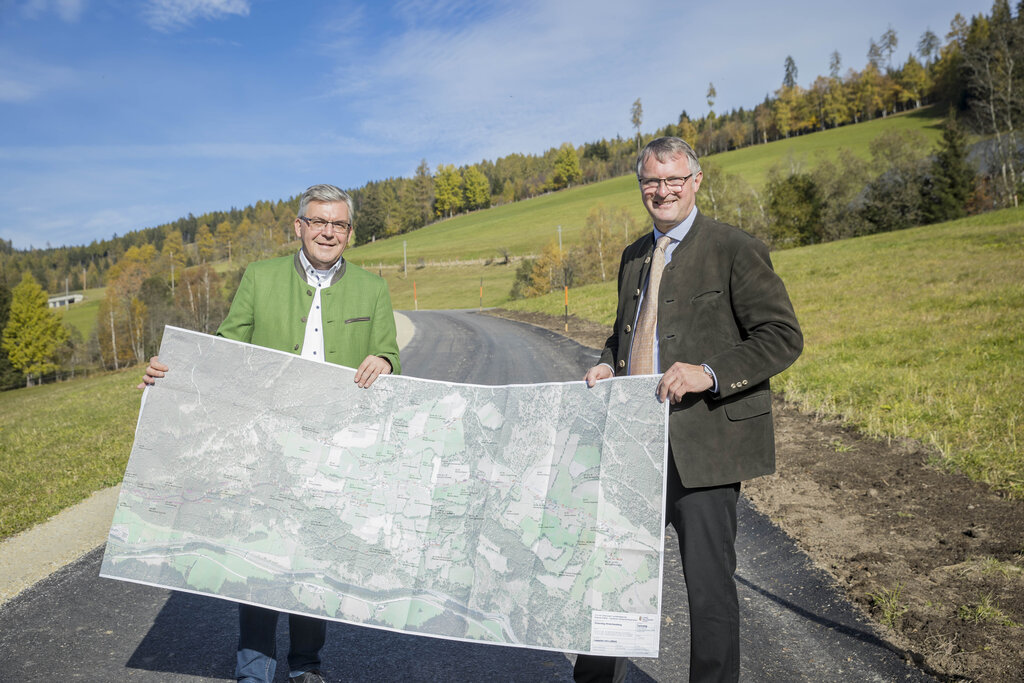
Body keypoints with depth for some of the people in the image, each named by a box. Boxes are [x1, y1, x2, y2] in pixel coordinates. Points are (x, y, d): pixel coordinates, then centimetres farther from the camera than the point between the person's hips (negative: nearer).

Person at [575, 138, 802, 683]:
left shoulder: (735, 250, -6)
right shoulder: (634, 256, 15)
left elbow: (783, 337, -10)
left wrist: (711, 373, -23)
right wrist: (609, 365, 5)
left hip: (702, 446, -6)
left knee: (709, 585, 5)